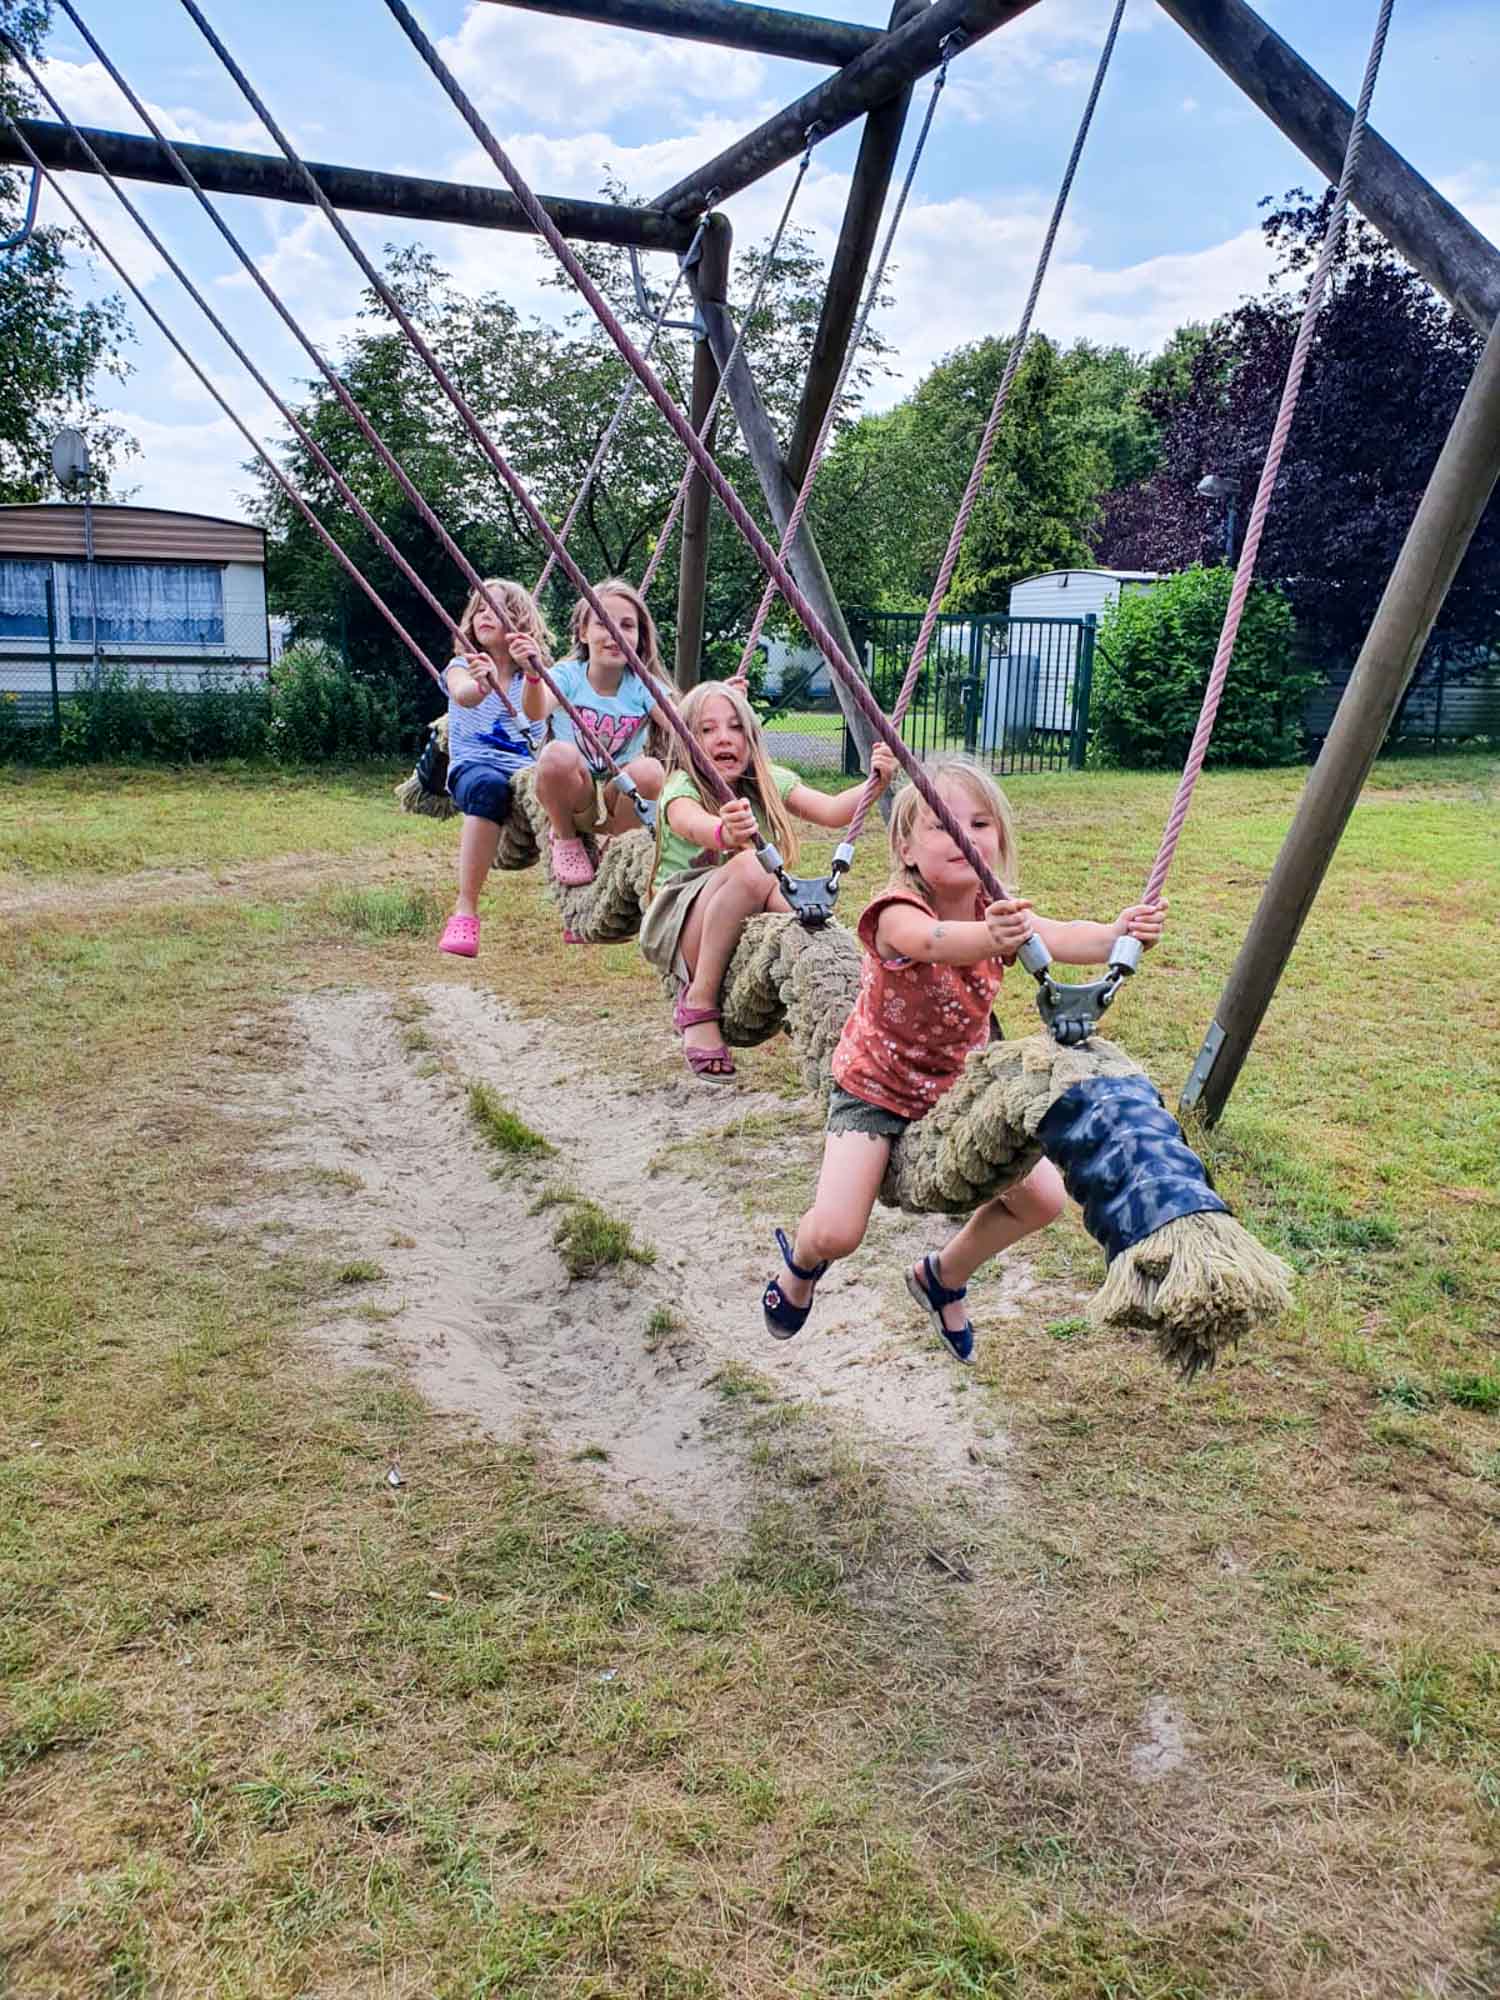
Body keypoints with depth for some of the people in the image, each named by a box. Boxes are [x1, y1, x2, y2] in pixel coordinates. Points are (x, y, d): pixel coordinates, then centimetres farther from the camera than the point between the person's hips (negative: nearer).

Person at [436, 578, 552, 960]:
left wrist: (534, 670, -36)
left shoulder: (535, 672, 14)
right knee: (488, 786, -39)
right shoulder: (462, 666, 11)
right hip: (473, 768, -2)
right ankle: (465, 910, -39)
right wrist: (479, 685, -42)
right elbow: (462, 696, -16)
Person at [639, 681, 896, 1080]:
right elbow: (693, 825, -36)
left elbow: (832, 811, -13)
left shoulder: (769, 783, 4)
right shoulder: (681, 789, -10)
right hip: (677, 924, -3)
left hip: (746, 927, 3)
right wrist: (724, 833, -59)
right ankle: (697, 1006, -24)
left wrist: (875, 783, -34)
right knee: (749, 867, -34)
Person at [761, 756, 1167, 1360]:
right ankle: (800, 1262, 24)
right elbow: (935, 940, -53)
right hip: (875, 1084, -5)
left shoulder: (1002, 914, -15)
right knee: (836, 1232, -18)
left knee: (1043, 1199, -2)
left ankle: (942, 1277, 27)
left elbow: (1060, 938, -36)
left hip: (959, 1083, 5)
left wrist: (1116, 934, -58)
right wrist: (989, 937, -76)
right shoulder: (897, 913, -29)